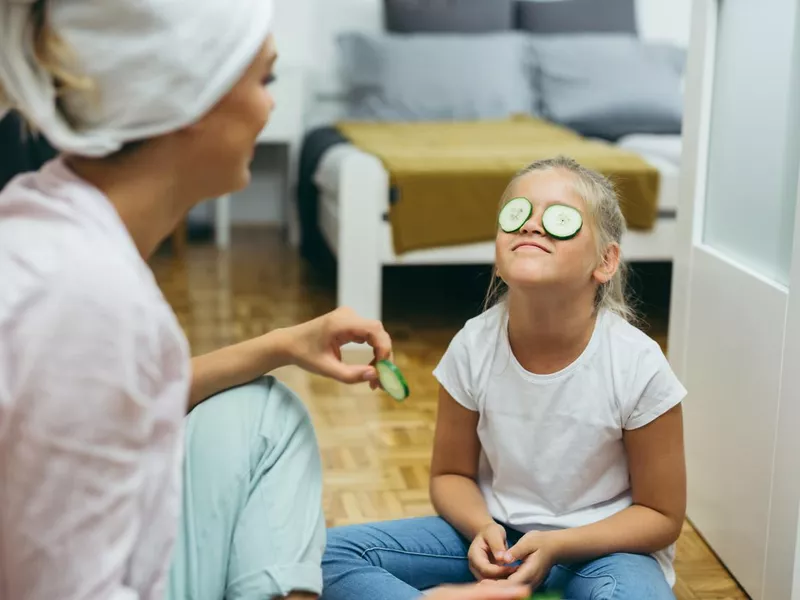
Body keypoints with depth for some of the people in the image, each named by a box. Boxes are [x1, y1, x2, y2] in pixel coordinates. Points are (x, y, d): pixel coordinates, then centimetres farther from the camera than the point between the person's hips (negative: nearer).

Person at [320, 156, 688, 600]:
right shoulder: (473, 346, -10)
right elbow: (451, 474, 4)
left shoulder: (638, 367, -18)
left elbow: (661, 516, -7)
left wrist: (556, 546, -21)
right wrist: (482, 528, -17)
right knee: (328, 552, -16)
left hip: (601, 547, -3)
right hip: (496, 535, 3)